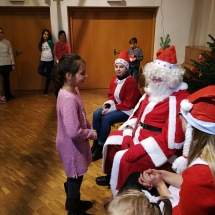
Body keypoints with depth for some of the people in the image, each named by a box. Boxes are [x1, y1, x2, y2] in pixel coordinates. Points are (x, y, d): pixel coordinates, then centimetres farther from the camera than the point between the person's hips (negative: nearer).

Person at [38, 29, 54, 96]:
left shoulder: (50, 42, -4)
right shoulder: (41, 43, 12)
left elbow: (53, 51, -5)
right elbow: (42, 51, 16)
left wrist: (55, 59, -7)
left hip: (50, 60, -4)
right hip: (43, 60, 4)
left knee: (48, 75, 4)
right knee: (40, 71, -22)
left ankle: (46, 90, 16)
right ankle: (51, 77, 5)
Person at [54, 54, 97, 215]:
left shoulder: (72, 90, -1)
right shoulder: (69, 99, -32)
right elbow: (74, 132, -33)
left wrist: (90, 127, 2)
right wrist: (90, 133, -17)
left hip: (74, 144, 9)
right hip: (72, 146, -9)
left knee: (73, 176, 27)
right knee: (75, 177, 13)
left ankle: (72, 202, 51)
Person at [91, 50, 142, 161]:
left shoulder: (130, 82, -20)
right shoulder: (114, 79, 4)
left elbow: (129, 104, -21)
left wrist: (112, 109, -21)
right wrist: (108, 105, -9)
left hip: (127, 110, -8)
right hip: (115, 106, 8)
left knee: (107, 118, -26)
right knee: (96, 114, -12)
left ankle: (101, 147, -10)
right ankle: (96, 143, -3)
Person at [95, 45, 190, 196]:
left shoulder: (180, 99, -20)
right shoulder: (153, 91, 8)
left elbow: (173, 137, -25)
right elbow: (138, 112, 17)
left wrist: (139, 146, -26)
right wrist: (129, 129, -2)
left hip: (162, 144, -9)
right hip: (140, 133, 10)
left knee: (125, 159, -21)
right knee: (113, 141, 9)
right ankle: (111, 176, 29)